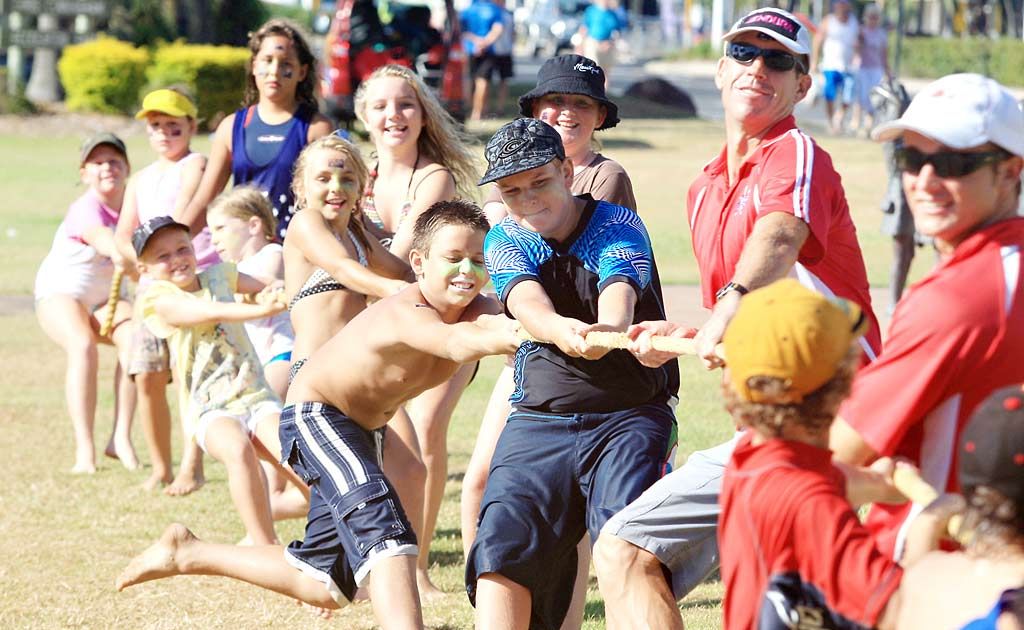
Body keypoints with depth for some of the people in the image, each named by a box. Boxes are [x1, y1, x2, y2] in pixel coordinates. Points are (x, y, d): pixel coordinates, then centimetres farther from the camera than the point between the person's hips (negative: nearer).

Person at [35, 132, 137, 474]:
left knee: (134, 339, -26)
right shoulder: (86, 209, -24)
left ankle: (120, 438, -24)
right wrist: (120, 254, -68)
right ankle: (84, 450, -35)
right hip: (60, 292, -5)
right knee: (83, 346, -35)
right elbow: (98, 235, -46)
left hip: (105, 298, 5)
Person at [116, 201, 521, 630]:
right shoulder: (405, 313, -31)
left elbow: (496, 324, -35)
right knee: (384, 528, -33)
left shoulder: (475, 310, -11)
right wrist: (510, 337, -72)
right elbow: (454, 342, -53)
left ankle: (189, 552, 28)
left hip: (357, 431, 9)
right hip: (315, 416, -9)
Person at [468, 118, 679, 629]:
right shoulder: (505, 241, 4)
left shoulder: (619, 227, -4)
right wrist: (558, 329, -44)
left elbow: (619, 293, -26)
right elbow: (525, 300, -18)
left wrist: (609, 328, -52)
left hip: (630, 416, -3)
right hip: (538, 420, 3)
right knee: (504, 544, -12)